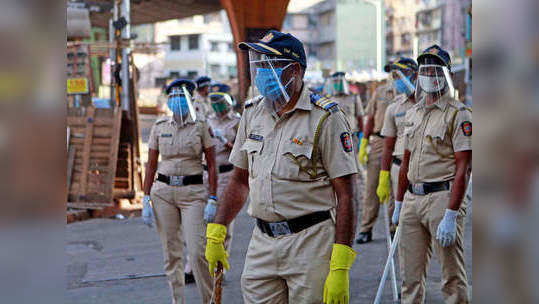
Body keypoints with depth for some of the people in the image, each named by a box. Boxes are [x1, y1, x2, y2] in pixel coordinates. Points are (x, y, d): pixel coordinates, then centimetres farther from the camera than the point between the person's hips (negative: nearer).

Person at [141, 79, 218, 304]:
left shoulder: (201, 126, -1)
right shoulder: (159, 127, 6)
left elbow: (212, 165, 0)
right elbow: (151, 165, 9)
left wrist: (212, 199, -6)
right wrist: (146, 199, 4)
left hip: (193, 192, -3)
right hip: (163, 191, 3)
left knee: (197, 252, -10)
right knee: (171, 253, 6)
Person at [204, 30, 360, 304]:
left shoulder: (325, 119, -9)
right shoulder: (253, 112, 10)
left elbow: (346, 196, -12)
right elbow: (239, 180, 19)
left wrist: (340, 268, -18)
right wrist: (215, 233, 12)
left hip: (311, 243, -5)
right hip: (262, 243, 5)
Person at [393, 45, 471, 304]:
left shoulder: (458, 114, -7)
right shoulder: (412, 114, 15)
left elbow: (462, 168, -14)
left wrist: (451, 215, -20)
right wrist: (399, 204, 20)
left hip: (443, 196, -7)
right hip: (413, 197, 7)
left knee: (453, 277, -1)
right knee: (410, 275, 10)